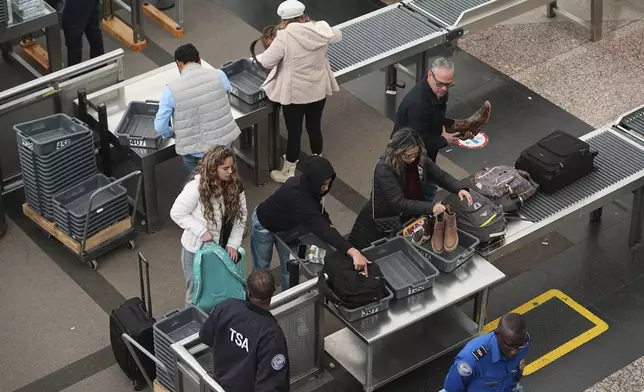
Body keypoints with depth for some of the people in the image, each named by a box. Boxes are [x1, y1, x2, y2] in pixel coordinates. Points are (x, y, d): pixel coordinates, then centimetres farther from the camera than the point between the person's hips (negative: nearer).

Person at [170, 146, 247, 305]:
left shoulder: (235, 185, -11)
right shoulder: (196, 187, -25)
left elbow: (241, 215, -4)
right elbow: (177, 214, -18)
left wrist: (233, 244, -11)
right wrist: (202, 231, -25)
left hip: (221, 248, 4)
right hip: (196, 249, -4)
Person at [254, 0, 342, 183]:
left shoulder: (285, 37, -23)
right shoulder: (320, 31, -9)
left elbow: (266, 62, -17)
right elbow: (337, 35, 14)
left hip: (294, 93, -4)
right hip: (318, 89, 4)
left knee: (294, 132, 9)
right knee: (315, 127, 21)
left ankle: (288, 173, 24)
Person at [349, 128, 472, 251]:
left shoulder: (420, 159, -12)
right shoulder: (384, 169, -31)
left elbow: (440, 175, -3)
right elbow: (399, 203, -35)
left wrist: (459, 189, -23)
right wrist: (431, 208, -44)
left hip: (408, 218, 5)